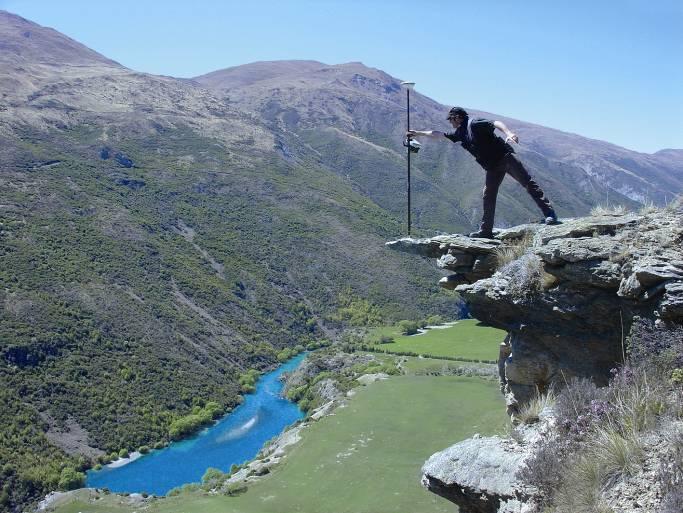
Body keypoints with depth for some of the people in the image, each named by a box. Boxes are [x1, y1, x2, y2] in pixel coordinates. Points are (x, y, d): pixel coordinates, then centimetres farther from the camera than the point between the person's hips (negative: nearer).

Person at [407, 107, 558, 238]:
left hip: (504, 156, -8)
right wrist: (418, 133, 30)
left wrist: (508, 133, -40)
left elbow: (496, 123, -22)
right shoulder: (459, 133, 14)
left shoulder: (474, 124, -11)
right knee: (488, 196, 6)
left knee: (527, 182, -11)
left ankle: (549, 213, -13)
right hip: (493, 167, 9)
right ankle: (486, 231, 10)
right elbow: (438, 134, 25)